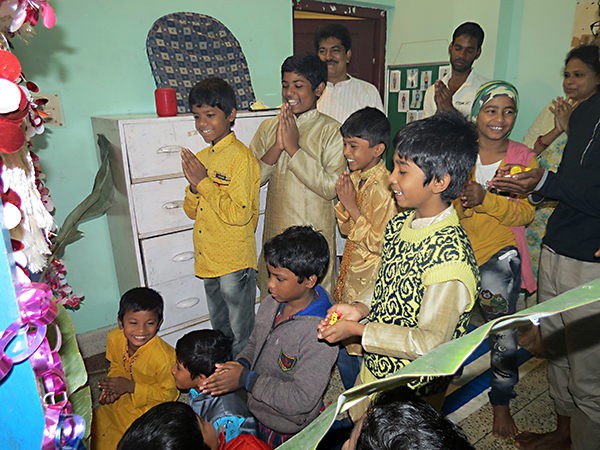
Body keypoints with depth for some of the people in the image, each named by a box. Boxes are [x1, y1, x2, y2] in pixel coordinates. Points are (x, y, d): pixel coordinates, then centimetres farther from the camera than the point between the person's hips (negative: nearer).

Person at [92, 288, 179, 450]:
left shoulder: (164, 357, -36)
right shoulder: (114, 339, -17)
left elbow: (168, 394, -23)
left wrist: (130, 386, -27)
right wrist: (113, 387, -15)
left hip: (153, 405, -6)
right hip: (125, 399, 6)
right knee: (96, 424, 16)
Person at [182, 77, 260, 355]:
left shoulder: (241, 156, -16)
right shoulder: (201, 157, 9)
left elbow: (240, 213, -24)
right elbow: (192, 211, 12)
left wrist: (204, 182, -20)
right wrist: (193, 187, -9)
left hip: (235, 262, -8)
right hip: (208, 260, 8)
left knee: (240, 336, 10)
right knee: (219, 330, 25)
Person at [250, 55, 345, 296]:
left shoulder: (331, 131, -8)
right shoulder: (269, 127, 7)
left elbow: (332, 187, -18)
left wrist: (294, 148, -18)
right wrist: (277, 146, -14)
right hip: (275, 234, 5)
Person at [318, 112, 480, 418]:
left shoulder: (449, 254, -30)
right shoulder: (400, 224, -4)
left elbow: (430, 343, -26)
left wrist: (356, 330, -23)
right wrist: (361, 309, -9)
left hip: (410, 393, -7)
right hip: (374, 367, 7)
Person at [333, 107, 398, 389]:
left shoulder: (383, 188, -22)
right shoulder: (356, 178, 4)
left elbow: (379, 243, -22)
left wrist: (353, 207, -22)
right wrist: (342, 201, -7)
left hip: (369, 282, -8)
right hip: (351, 272, 9)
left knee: (358, 347, 7)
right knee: (342, 343, 19)